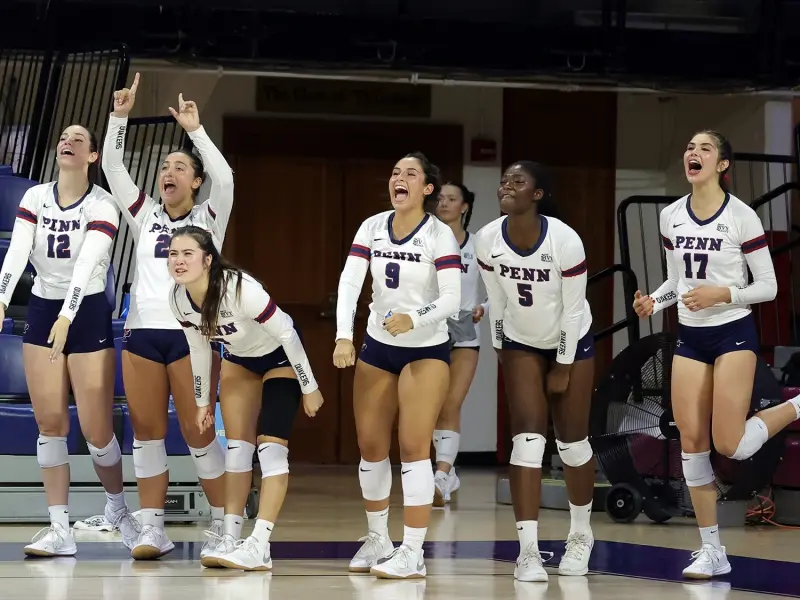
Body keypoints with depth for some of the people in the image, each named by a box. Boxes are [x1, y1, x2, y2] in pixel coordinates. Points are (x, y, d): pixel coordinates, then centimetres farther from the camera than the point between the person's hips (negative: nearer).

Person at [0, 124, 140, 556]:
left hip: (88, 314, -3)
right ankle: (59, 529, 4)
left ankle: (117, 507, 22)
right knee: (50, 424, 1)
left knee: (96, 428, -3)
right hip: (42, 311, 4)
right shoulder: (35, 198, 1)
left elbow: (86, 264, -24)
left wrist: (67, 316, -37)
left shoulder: (101, 205, -11)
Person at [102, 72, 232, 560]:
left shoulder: (208, 218, 6)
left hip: (189, 333, -4)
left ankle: (225, 527, 3)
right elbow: (114, 170, 6)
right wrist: (120, 117, -4)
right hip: (142, 332, 4)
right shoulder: (146, 217, 15)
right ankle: (153, 529, 5)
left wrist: (195, 130, -17)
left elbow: (225, 178, -13)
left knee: (198, 432, -4)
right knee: (146, 432, 2)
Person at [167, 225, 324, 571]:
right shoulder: (180, 299, -16)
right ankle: (231, 538, 12)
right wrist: (203, 402, 9)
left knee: (271, 445, -15)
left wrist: (309, 388, -19)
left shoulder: (240, 289, -36)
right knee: (237, 445, 7)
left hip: (280, 356, -7)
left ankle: (259, 547, -19)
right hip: (240, 358, 7)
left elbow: (286, 334, -27)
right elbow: (199, 348, 2)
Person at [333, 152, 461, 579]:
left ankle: (413, 553, -10)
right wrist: (344, 335, -26)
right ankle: (377, 539, 25)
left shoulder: (439, 234, -13)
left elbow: (452, 297, -21)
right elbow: (349, 283, -11)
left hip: (426, 350, -4)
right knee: (370, 446, 8)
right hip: (376, 347, 5)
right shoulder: (372, 228, -2)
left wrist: (414, 319, -39)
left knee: (413, 446, -12)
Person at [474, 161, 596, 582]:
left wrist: (563, 368, -12)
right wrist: (501, 352, 5)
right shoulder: (487, 241, -17)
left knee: (573, 442, 5)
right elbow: (496, 302, -1)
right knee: (527, 439, -11)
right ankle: (528, 550, -14)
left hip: (570, 343, -2)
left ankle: (580, 534, 29)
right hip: (521, 344, 2)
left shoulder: (565, 240, -27)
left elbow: (573, 310, -17)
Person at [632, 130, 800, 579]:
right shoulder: (671, 216, 4)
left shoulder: (742, 217, -11)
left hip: (733, 334, -5)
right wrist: (654, 302, -5)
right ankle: (712, 550, 9)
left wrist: (723, 294, -23)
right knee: (691, 441, 0)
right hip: (690, 338, 5)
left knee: (729, 445, -12)